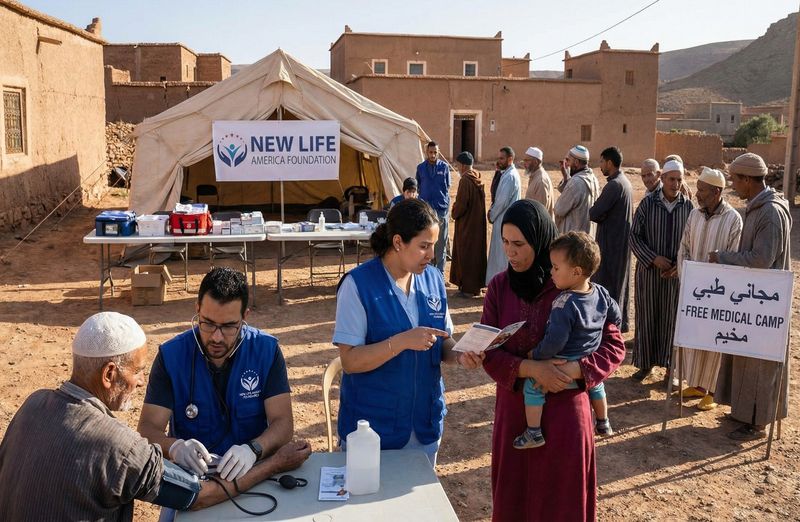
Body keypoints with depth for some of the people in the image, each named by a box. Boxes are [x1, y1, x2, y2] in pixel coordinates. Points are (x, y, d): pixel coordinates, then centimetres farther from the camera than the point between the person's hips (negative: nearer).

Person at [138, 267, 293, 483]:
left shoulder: (267, 351, -5)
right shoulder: (171, 355, -4)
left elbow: (283, 424, -9)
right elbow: (148, 428, -7)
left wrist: (253, 449, -30)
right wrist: (174, 447, -29)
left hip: (252, 471, 0)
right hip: (189, 473, 1)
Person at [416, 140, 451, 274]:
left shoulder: (444, 167, 1)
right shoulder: (420, 168, 5)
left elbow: (447, 187, 7)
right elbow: (418, 187, 12)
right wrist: (423, 198, 5)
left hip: (442, 209, -1)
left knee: (441, 242, 3)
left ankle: (440, 271, 11)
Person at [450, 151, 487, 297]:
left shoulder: (465, 180, -19)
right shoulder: (477, 179, 7)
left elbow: (461, 203, -21)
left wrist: (454, 214, -2)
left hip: (467, 224, -9)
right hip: (478, 222, 9)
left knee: (466, 254, 0)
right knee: (476, 252, 15)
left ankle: (468, 288, 6)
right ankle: (476, 285, 25)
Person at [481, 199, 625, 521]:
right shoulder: (499, 287, -3)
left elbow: (614, 347, -6)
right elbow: (489, 353, -7)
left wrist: (575, 369, -23)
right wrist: (530, 368, -23)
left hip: (564, 411, -2)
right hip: (514, 410, 2)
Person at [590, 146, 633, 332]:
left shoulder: (613, 185, -20)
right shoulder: (626, 182, 11)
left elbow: (594, 213, -21)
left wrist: (591, 211, -1)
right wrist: (600, 213, 1)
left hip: (610, 242, -10)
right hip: (622, 239, 10)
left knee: (604, 282, -3)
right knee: (619, 280, 17)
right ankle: (620, 322, 26)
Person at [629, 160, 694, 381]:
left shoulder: (689, 206, -2)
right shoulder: (648, 203, -4)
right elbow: (634, 236, -4)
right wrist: (654, 258, -15)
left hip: (676, 272, 0)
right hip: (648, 270, 0)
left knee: (672, 318, 7)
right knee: (646, 317, 7)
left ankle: (671, 366, 18)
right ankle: (646, 363, 20)